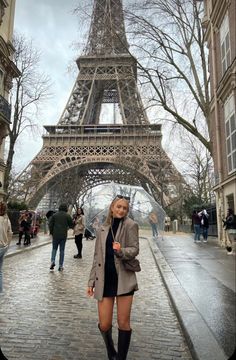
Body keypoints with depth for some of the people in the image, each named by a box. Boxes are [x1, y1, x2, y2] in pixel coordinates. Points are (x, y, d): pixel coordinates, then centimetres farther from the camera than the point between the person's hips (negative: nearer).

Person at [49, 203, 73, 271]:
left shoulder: (54, 215, 2)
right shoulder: (67, 216, -2)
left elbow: (50, 224, 1)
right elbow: (71, 225, 1)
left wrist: (51, 232, 12)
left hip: (55, 235, 1)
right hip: (63, 235, -1)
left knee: (54, 248, 16)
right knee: (62, 250, 6)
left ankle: (52, 261, -3)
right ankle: (60, 266, 7)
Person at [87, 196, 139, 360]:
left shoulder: (130, 225, -1)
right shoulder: (103, 229, 9)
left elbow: (135, 249, -5)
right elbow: (97, 257, 12)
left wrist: (121, 251, -26)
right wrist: (92, 281, 10)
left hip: (124, 279, -2)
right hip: (105, 280, 3)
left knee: (123, 323, 4)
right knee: (104, 325, 6)